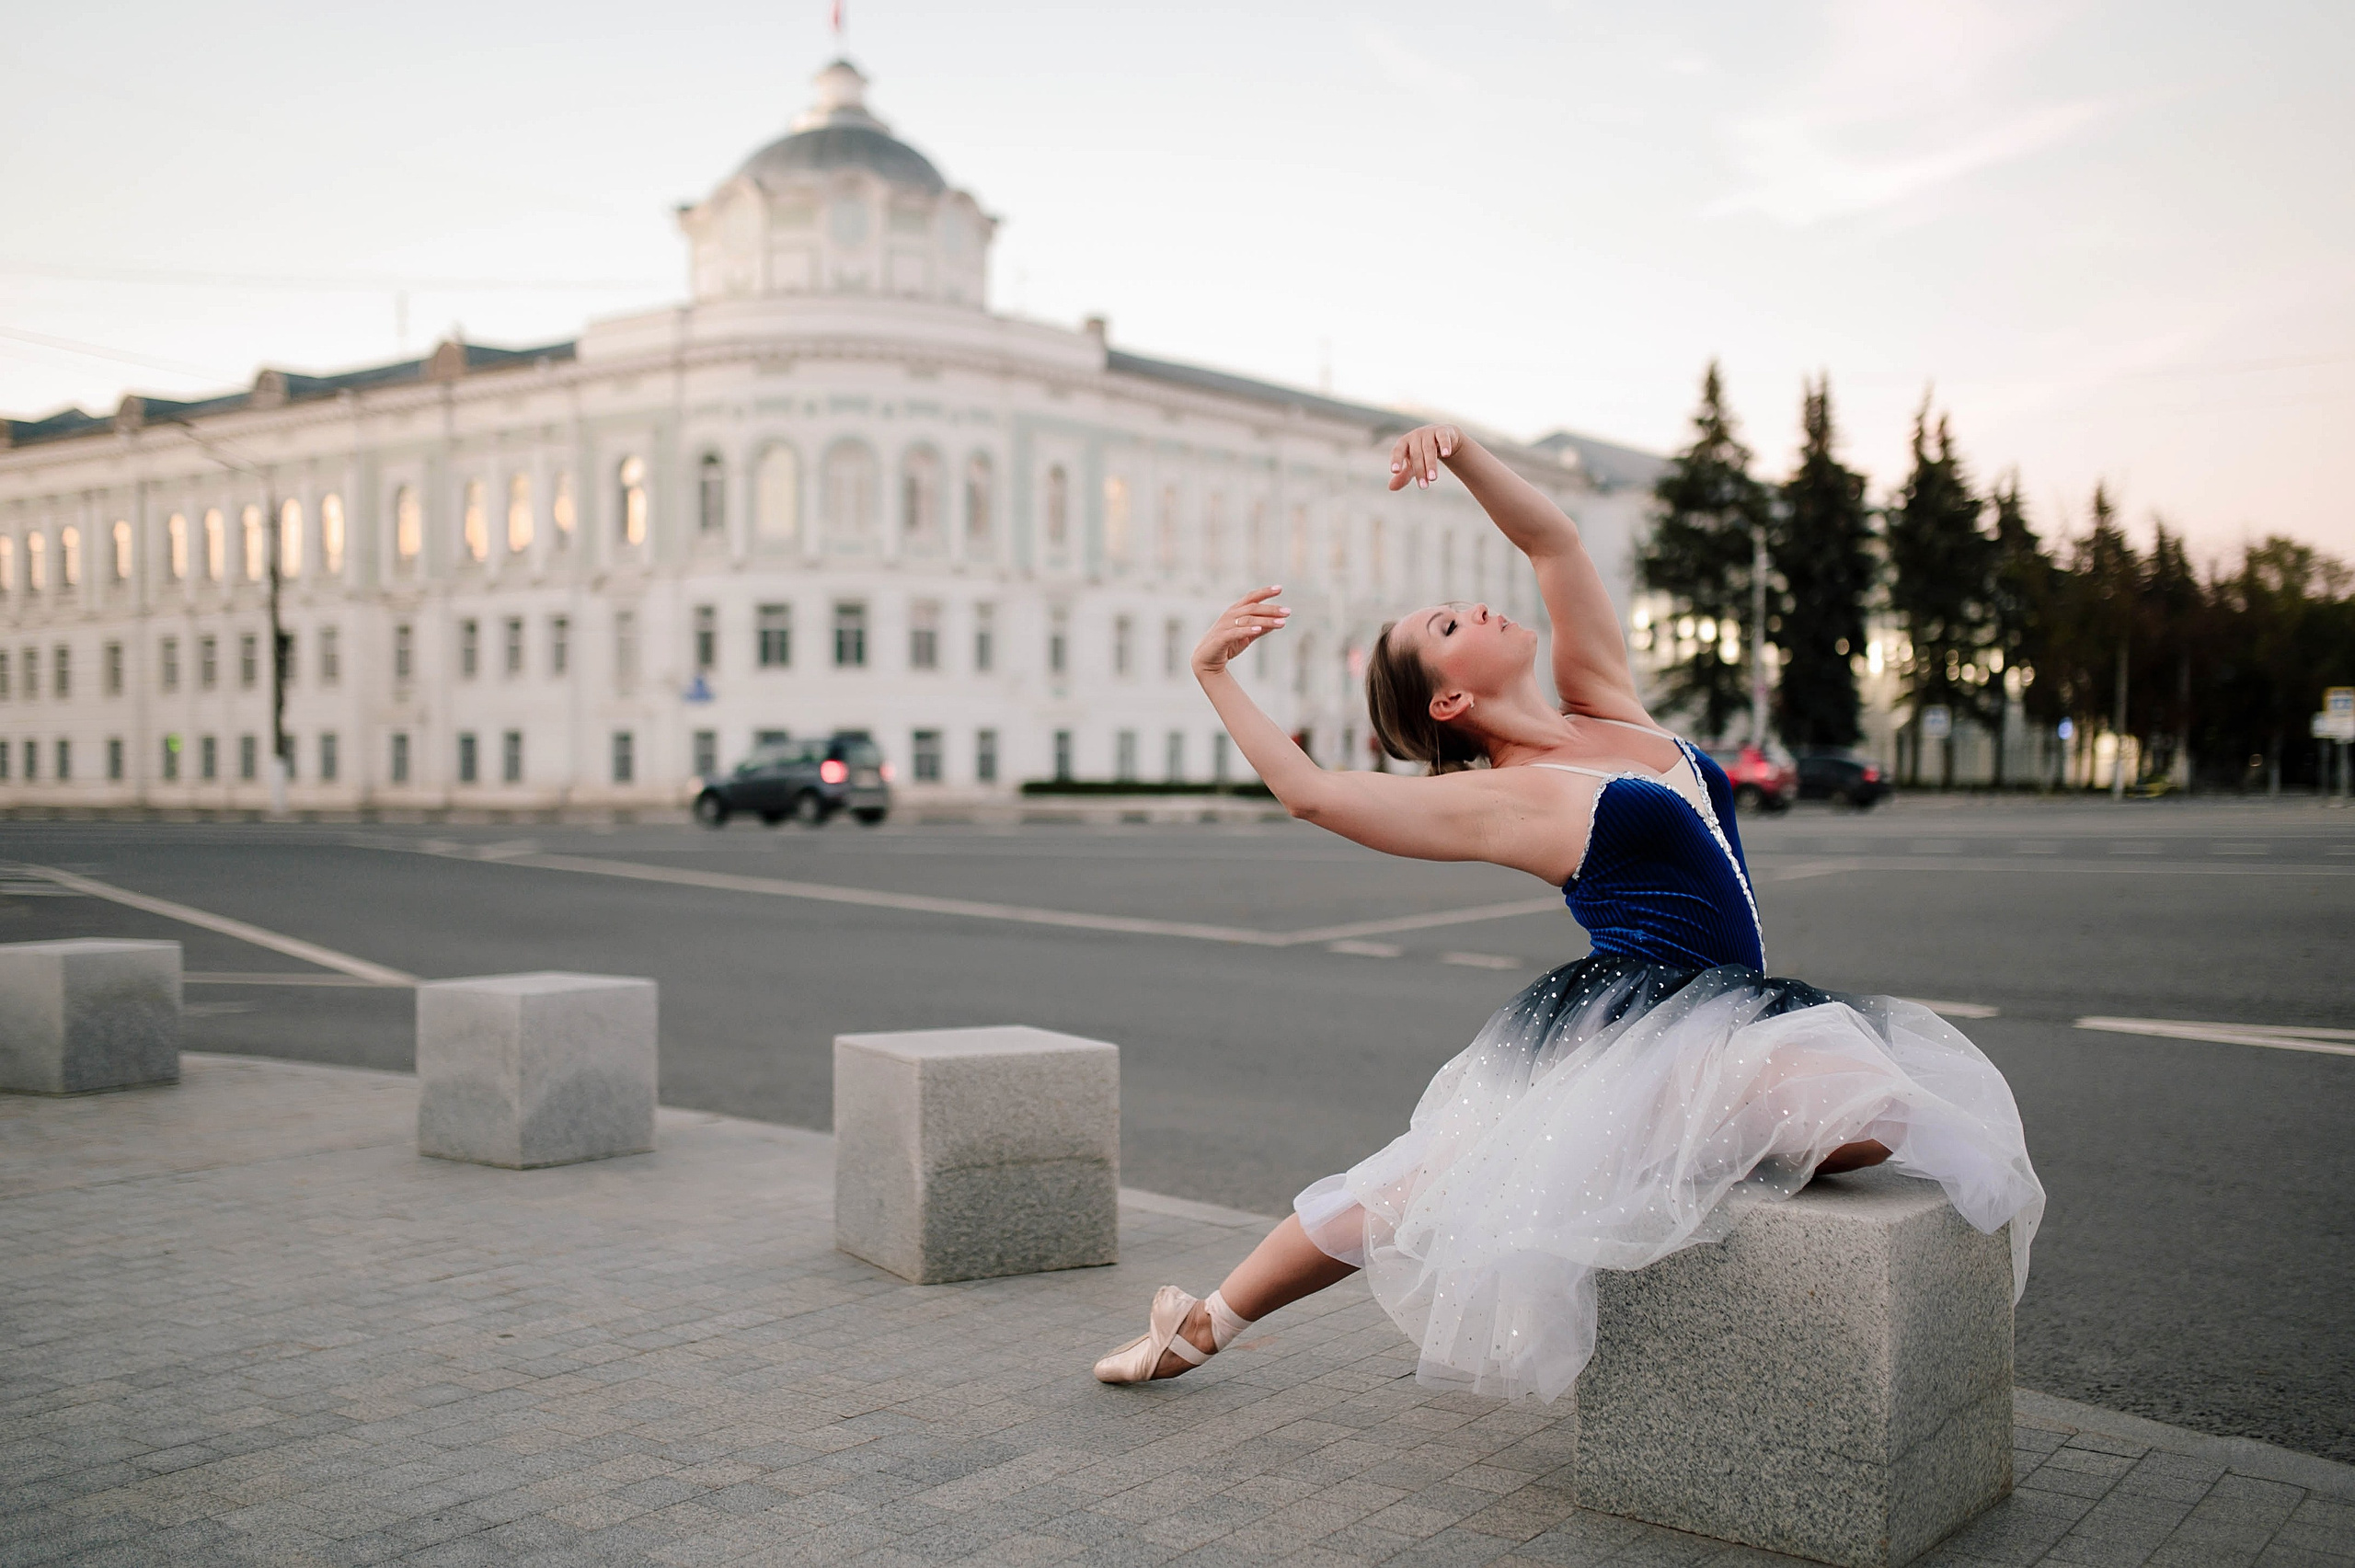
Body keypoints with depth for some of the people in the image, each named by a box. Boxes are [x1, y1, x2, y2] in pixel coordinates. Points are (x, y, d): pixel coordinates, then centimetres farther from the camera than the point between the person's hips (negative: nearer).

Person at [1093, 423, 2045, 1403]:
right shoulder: (1497, 797, -7)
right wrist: (1213, 676, -2)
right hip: (1642, 1025, -7)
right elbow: (1310, 792, -6)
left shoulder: (1605, 705, 12)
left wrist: (1457, 449, -1)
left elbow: (1553, 540, 11)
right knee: (1886, 1103, -21)